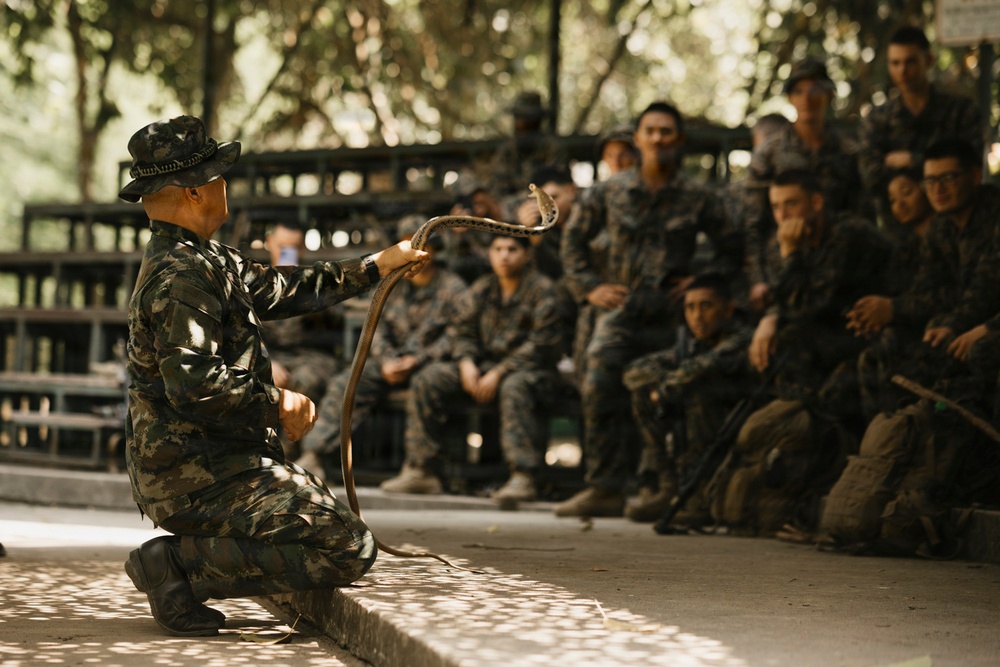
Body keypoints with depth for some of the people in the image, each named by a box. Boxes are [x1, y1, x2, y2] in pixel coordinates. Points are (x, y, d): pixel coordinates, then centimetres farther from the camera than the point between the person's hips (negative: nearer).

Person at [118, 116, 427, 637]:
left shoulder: (203, 260, 15)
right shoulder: (181, 275, -18)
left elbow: (277, 289, 26)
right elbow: (193, 383, -28)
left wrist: (374, 267, 30)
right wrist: (277, 403, -14)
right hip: (199, 475, -10)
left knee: (329, 520, 26)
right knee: (350, 549, -16)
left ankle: (184, 558, 9)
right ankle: (177, 564, -13)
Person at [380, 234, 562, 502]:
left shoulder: (542, 289, -6)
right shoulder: (481, 289, 12)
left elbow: (541, 344, -14)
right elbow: (462, 332, 13)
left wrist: (498, 374, -20)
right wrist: (467, 364, -10)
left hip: (530, 370, -6)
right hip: (484, 367, 6)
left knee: (514, 387, -41)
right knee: (427, 380, -11)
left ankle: (523, 477, -42)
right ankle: (422, 471, -13)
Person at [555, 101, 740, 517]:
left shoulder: (698, 199, 6)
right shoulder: (610, 192, 9)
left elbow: (729, 251, 14)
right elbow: (574, 238, 18)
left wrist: (704, 281, -3)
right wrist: (589, 286, 7)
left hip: (670, 316, 0)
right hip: (621, 314, 0)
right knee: (599, 389, -19)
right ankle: (605, 488, -16)